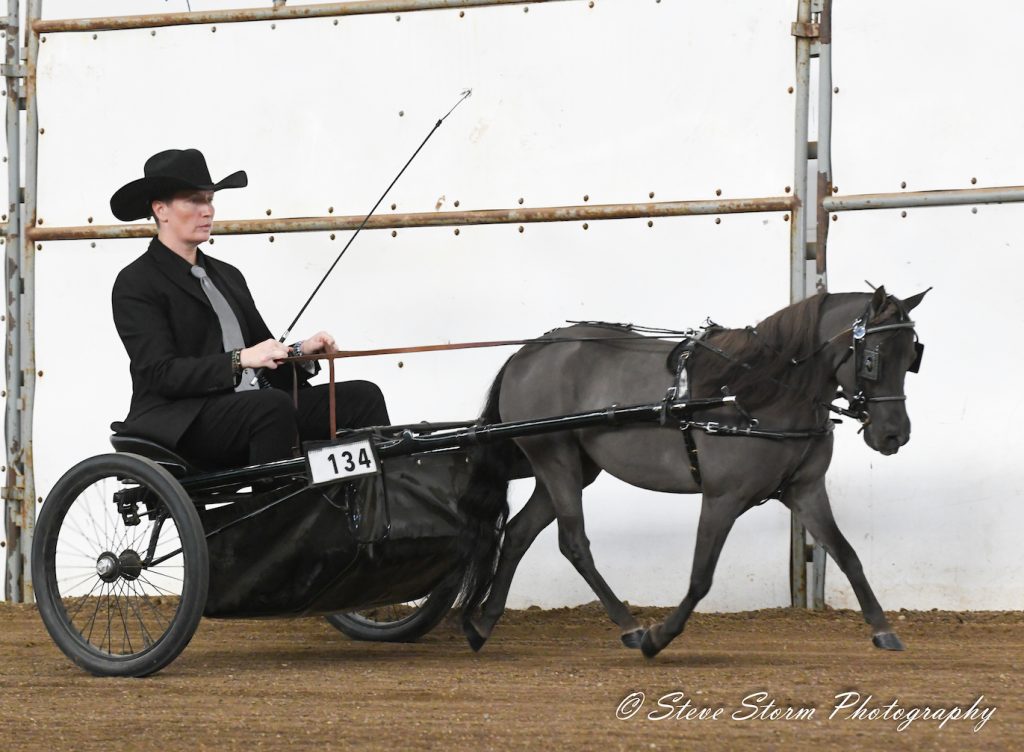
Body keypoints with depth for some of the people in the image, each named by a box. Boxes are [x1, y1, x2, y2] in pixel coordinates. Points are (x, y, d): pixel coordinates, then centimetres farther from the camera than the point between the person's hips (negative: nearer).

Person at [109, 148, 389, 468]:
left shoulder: (227, 276, 23)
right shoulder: (136, 285, -2)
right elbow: (159, 373, -14)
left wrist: (300, 352, -2)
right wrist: (239, 359, -25)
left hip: (257, 405, 8)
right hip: (183, 423, -8)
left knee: (362, 397, -10)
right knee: (274, 406, -36)